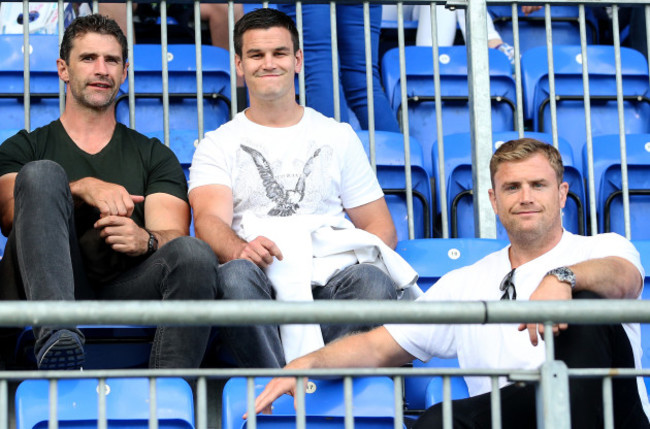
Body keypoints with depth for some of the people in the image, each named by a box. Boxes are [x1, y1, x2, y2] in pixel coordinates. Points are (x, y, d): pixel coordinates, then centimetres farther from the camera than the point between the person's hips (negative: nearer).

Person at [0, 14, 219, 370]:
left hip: (123, 293, 1)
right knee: (42, 174, -24)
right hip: (44, 294, -1)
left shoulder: (155, 156, 25)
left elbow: (173, 235, 10)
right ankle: (55, 331, -44)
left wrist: (145, 241, -16)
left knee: (194, 255, -30)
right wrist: (83, 189, -17)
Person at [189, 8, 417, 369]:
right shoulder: (217, 146, 17)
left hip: (331, 276, 2)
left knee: (374, 283, -33)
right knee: (235, 276, -37)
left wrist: (368, 258, -5)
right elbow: (210, 220, -2)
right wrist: (239, 249, -27)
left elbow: (380, 226, 21)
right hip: (261, 279, -1)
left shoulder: (338, 137, 24)